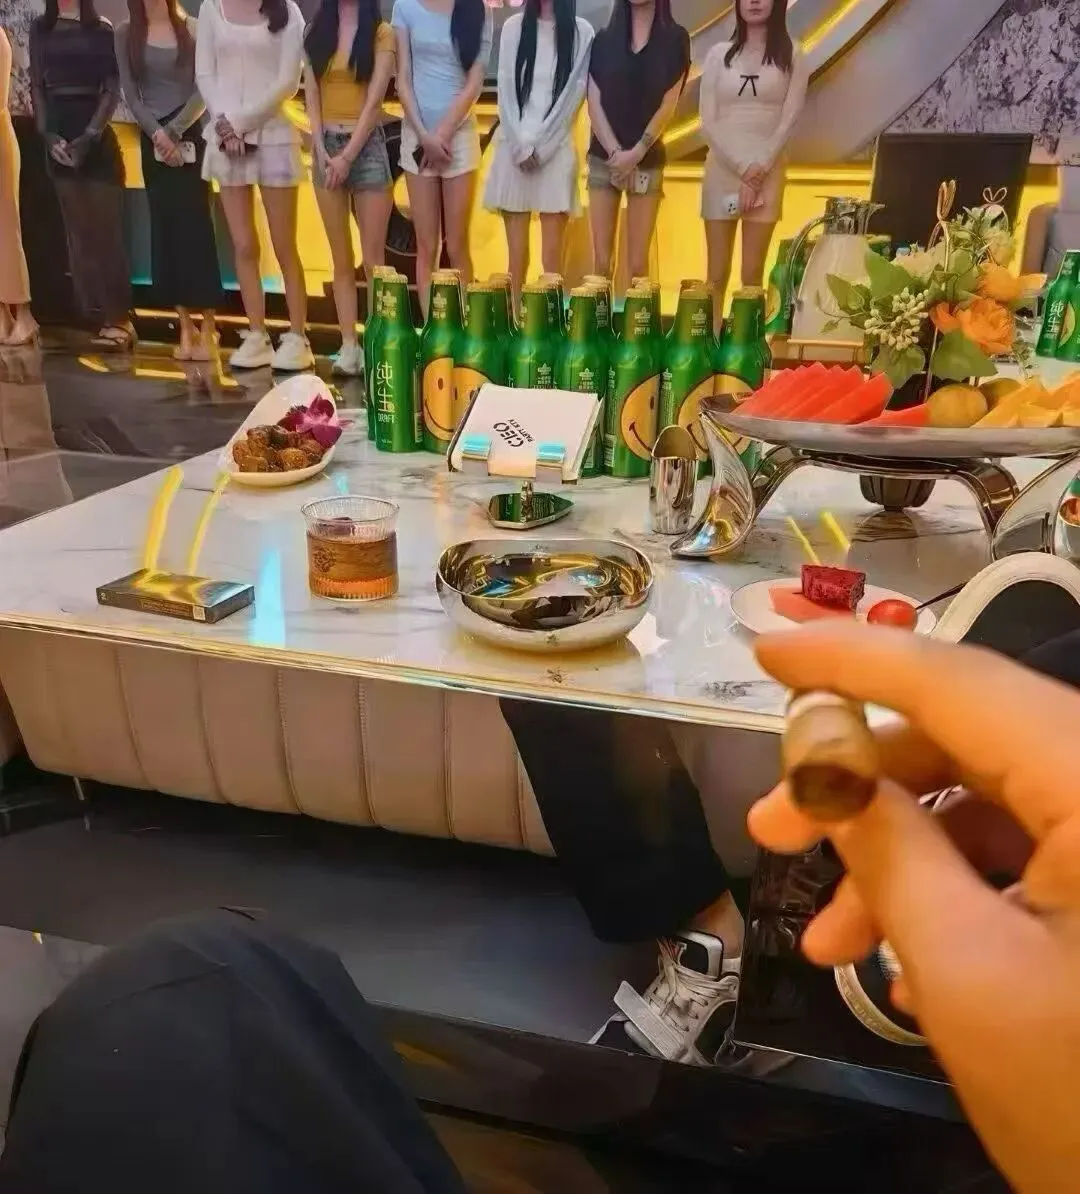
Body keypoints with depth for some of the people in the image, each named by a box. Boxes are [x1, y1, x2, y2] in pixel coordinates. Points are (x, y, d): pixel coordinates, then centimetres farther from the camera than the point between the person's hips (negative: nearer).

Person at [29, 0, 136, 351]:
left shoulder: (101, 29, 3)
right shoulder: (40, 29, 11)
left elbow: (112, 89, -3)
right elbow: (37, 87, 8)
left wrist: (89, 137, -13)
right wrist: (47, 135, -6)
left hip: (95, 135, -3)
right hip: (58, 135, 3)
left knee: (105, 228, -6)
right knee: (78, 230, 1)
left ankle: (118, 318, -3)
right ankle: (100, 316, 4)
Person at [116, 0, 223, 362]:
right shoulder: (125, 34, 9)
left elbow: (203, 89, -3)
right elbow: (130, 93, 3)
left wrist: (175, 130, -12)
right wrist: (157, 133, -11)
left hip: (191, 134, -2)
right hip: (153, 139, 2)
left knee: (195, 224, -7)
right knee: (165, 227, -1)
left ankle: (208, 327, -5)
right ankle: (185, 326, 2)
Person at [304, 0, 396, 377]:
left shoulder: (381, 33, 0)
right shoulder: (316, 32, 12)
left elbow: (374, 99, -7)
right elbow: (312, 95, 7)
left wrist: (348, 156, -12)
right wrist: (322, 152, -6)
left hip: (367, 145, -4)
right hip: (326, 146, 4)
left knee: (373, 258, -6)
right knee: (341, 258, 4)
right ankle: (349, 345, 7)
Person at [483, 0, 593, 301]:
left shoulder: (581, 32, 4)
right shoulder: (514, 27, 9)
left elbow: (573, 95, -1)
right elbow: (506, 90, 3)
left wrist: (541, 147, -7)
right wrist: (522, 146, -7)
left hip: (556, 150, -1)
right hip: (514, 148, 2)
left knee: (552, 257, -6)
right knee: (516, 253, 0)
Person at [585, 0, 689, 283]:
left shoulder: (675, 39, 4)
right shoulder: (604, 39, 9)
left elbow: (668, 104, -2)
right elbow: (594, 103, 2)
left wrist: (636, 152, -12)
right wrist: (615, 151, -11)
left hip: (647, 160, -1)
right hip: (603, 158, 1)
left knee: (637, 264, -5)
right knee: (601, 262, -2)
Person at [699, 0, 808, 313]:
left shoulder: (792, 58, 5)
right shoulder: (719, 54, 7)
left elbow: (787, 122, -1)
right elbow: (708, 122, 0)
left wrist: (759, 169, -13)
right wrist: (743, 167, -10)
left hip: (767, 173, -1)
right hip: (722, 169, 1)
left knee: (753, 276, -3)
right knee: (717, 274, -1)